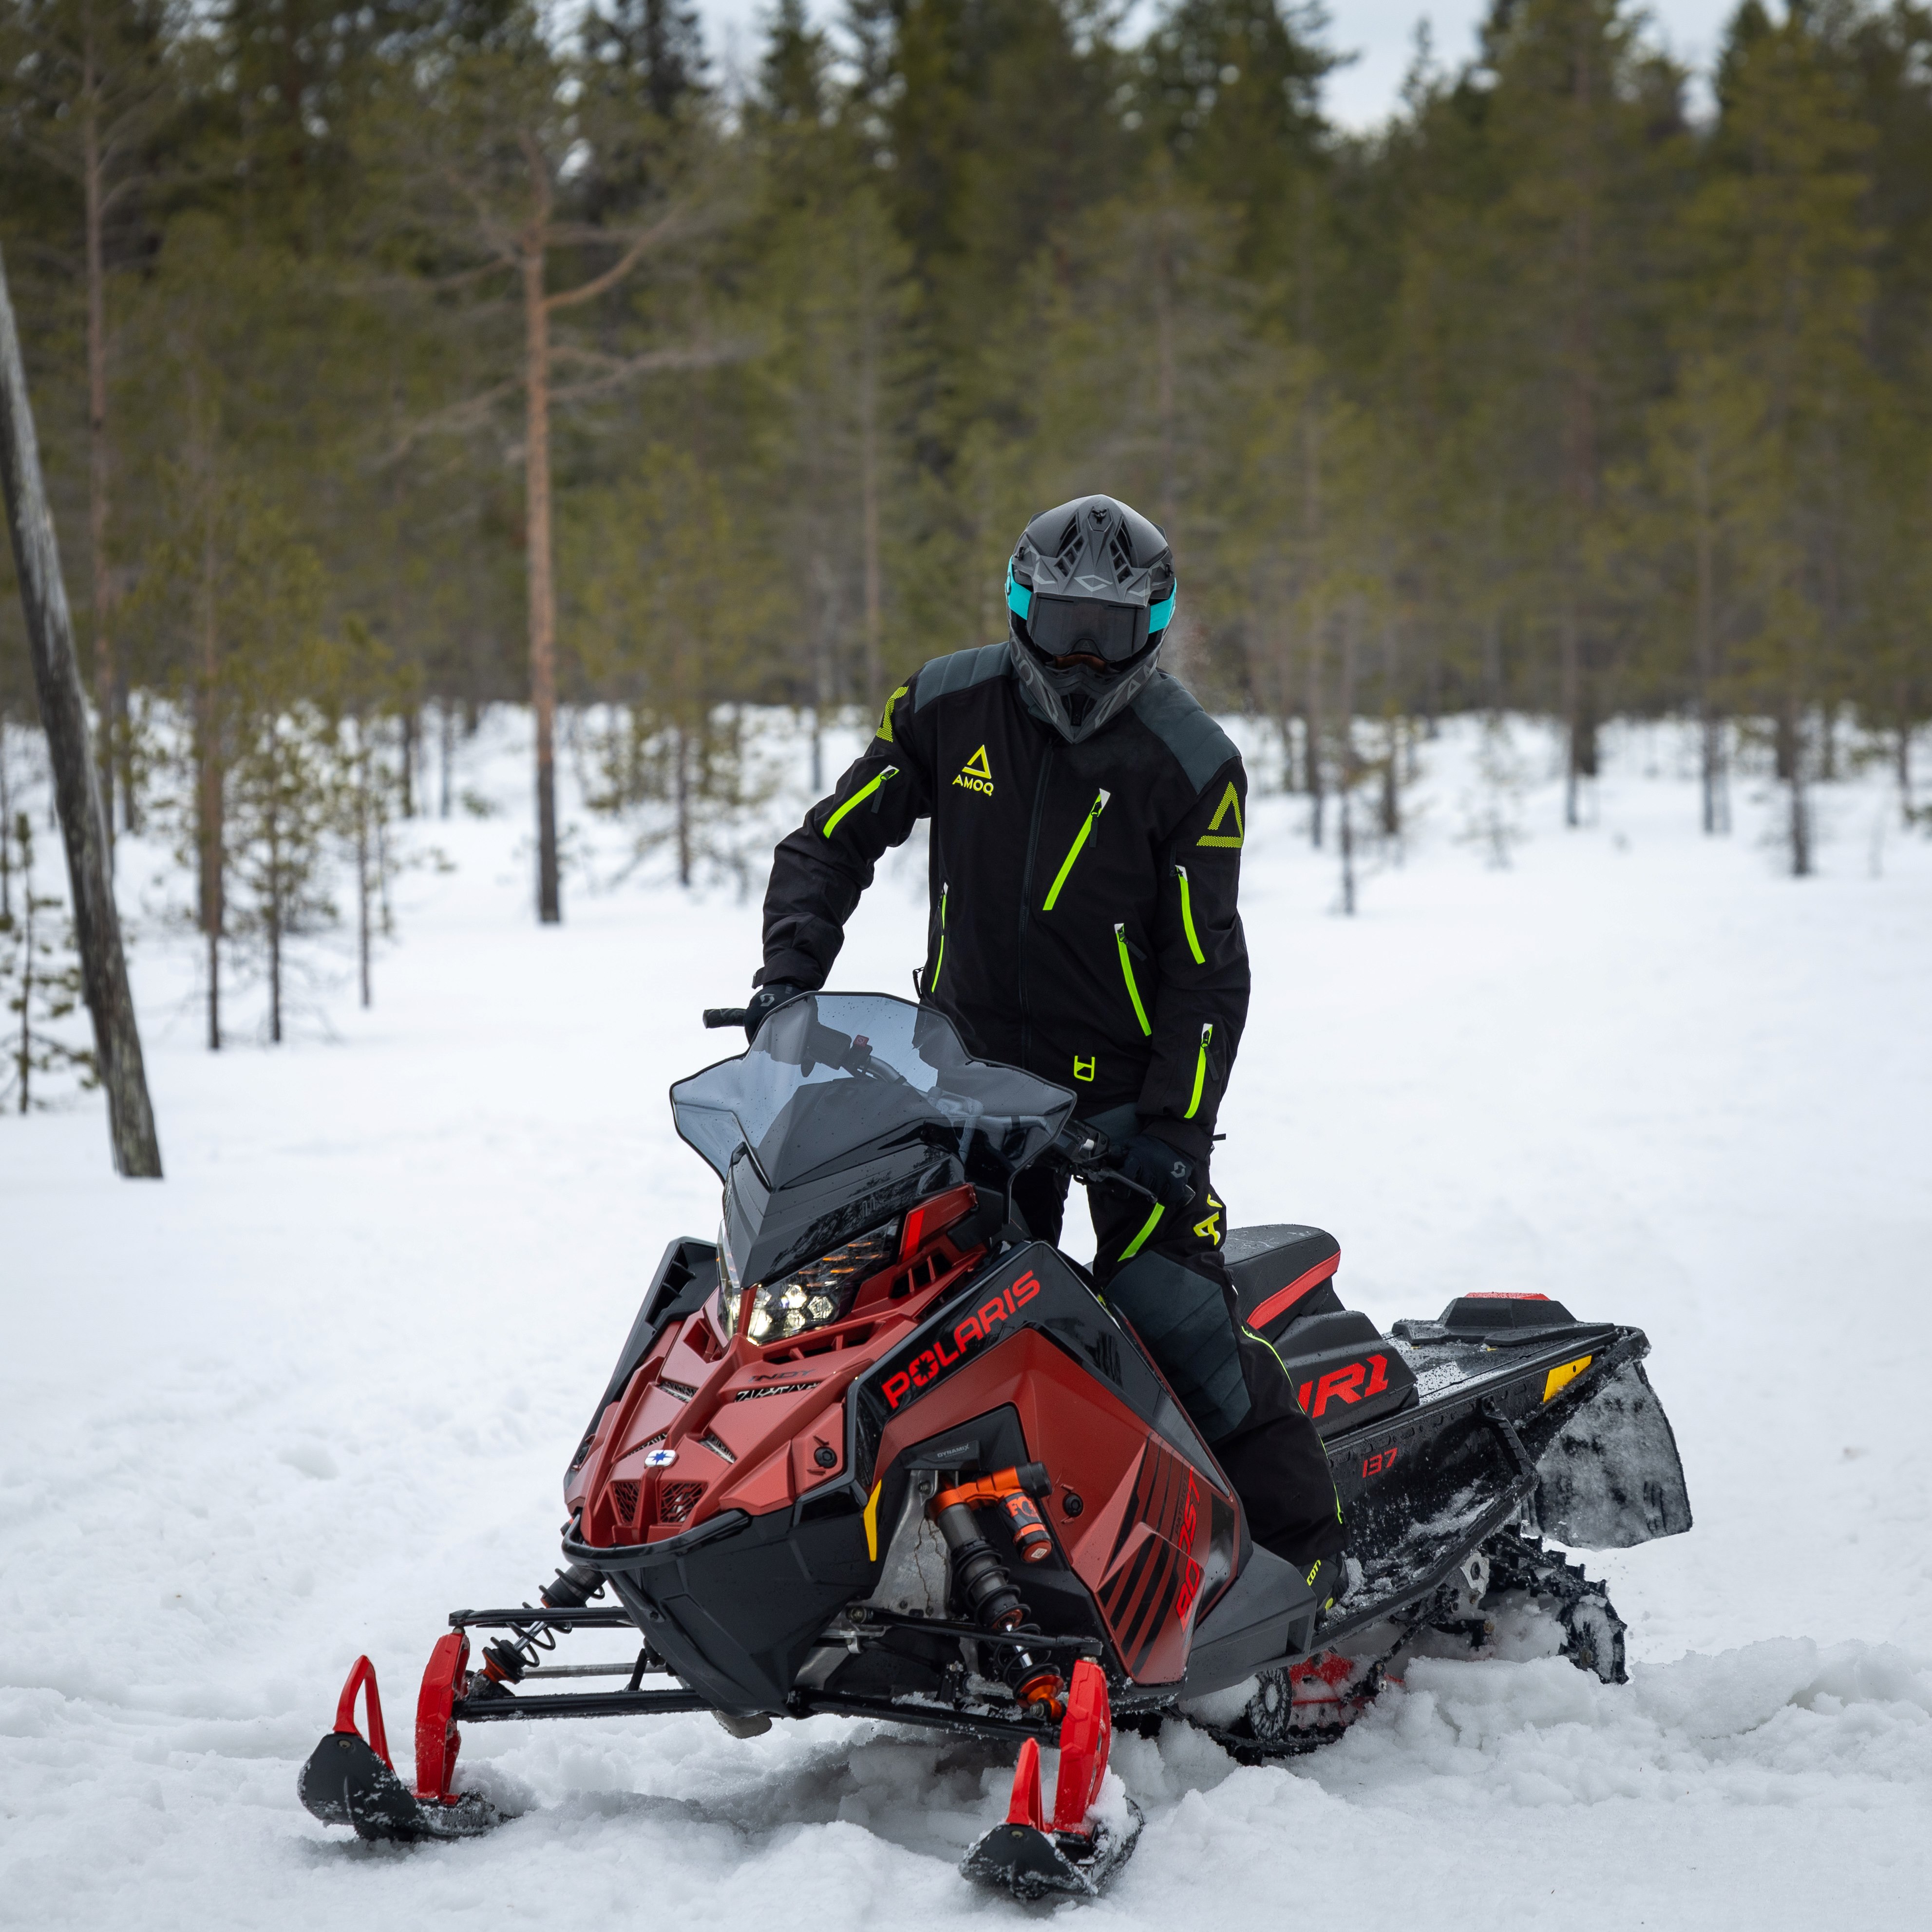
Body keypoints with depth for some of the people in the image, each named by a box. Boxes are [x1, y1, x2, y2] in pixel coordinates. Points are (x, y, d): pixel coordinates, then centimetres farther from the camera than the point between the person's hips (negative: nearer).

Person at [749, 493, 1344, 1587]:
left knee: (1171, 1316, -14)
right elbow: (833, 842, 8)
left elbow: (1207, 973, -8)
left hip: (1129, 1086, -4)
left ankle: (1305, 1541, -1)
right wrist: (791, 973, -7)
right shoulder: (949, 709, 0)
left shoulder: (1192, 765, -9)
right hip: (976, 1072, 4)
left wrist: (1175, 1130, -17)